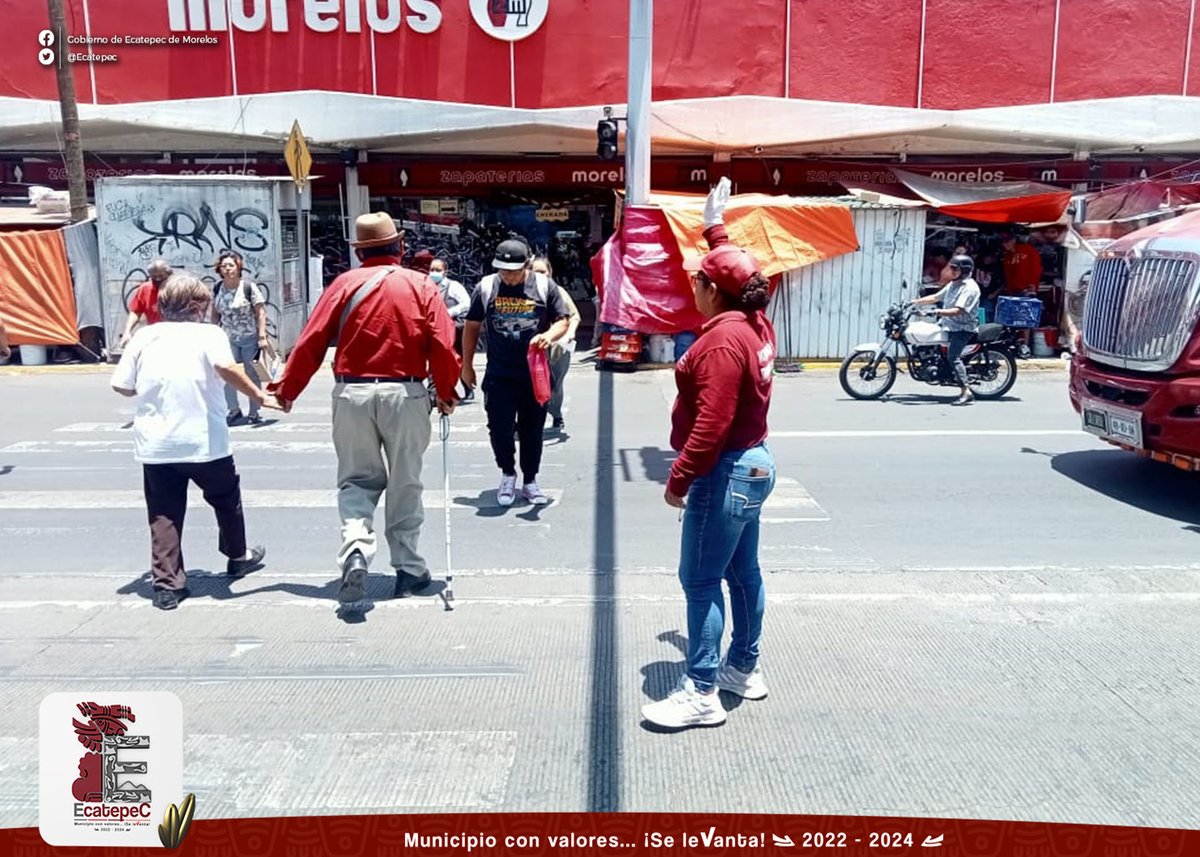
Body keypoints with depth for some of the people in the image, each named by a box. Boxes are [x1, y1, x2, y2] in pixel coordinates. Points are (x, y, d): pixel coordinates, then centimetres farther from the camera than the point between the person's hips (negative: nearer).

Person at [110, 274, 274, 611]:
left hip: (156, 445, 2)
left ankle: (167, 584, 8)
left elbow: (121, 385, 4)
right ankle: (238, 556, 37)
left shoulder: (144, 336, 4)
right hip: (205, 442, -2)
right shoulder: (209, 334, -5)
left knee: (164, 515, 8)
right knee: (226, 500, 20)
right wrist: (259, 397, -19)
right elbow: (225, 367, -25)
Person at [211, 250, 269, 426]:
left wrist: (262, 336, -17)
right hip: (229, 339, 4)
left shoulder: (249, 287, -11)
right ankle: (234, 410, 12)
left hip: (250, 339, -4)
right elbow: (215, 314, 13)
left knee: (252, 376, 5)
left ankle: (254, 412, 15)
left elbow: (261, 312, -12)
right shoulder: (218, 289, 4)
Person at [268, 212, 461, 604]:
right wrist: (446, 392, 8)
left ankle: (355, 549, -11)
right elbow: (443, 346, -6)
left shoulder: (345, 284, 1)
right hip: (405, 393, 0)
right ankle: (409, 568, 19)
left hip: (352, 392, 1)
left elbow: (311, 342, -2)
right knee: (404, 483, 12)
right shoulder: (421, 285, 0)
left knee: (357, 480, 13)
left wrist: (286, 390, 8)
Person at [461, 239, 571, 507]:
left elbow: (563, 321, 2)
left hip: (535, 374, 0)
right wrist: (467, 365, 11)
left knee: (532, 430, 9)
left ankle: (530, 481, 25)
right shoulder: (486, 287, 1)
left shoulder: (545, 286, -2)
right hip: (499, 375, 0)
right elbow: (471, 326, 9)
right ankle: (508, 475, 23)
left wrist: (549, 335, -20)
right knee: (499, 429, -3)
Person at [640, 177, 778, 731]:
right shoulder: (755, 322, 5)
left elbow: (711, 423, -26)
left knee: (701, 580, -4)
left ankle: (701, 693, 3)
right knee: (742, 570, 18)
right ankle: (744, 668, 31)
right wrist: (716, 229, 37)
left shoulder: (723, 340, -22)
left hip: (725, 473, -10)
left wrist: (679, 480, -20)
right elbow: (734, 271, 28)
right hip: (753, 463, 10)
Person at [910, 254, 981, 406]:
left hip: (963, 328, -10)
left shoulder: (970, 288, -14)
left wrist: (939, 312, -36)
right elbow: (935, 298, 21)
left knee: (953, 356, -23)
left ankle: (967, 393, -25)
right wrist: (916, 302, 14)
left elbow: (958, 310, -25)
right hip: (949, 325, 10)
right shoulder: (953, 284, 16)